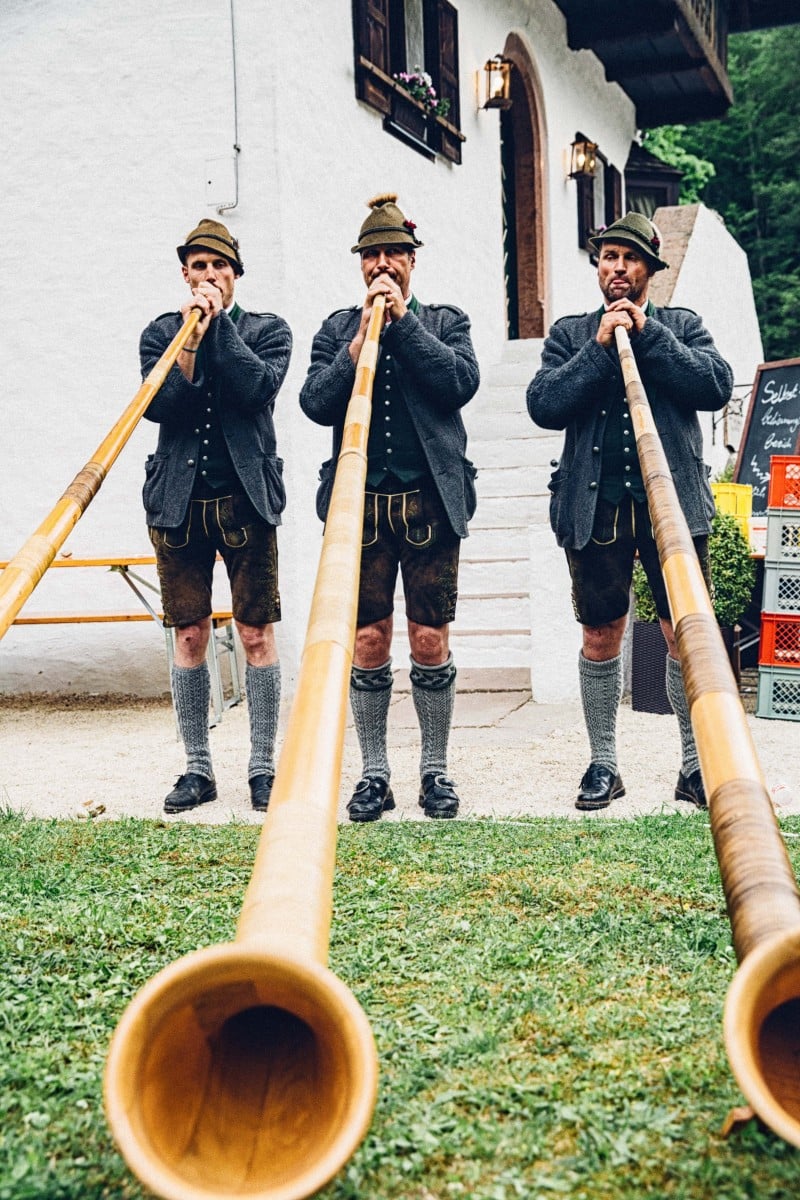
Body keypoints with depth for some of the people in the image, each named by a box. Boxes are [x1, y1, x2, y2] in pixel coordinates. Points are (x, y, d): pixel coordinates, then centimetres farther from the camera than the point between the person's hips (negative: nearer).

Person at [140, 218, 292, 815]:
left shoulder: (267, 329, 8)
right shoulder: (161, 332, 12)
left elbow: (258, 388, -11)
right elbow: (158, 405, -3)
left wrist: (219, 323, -7)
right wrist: (192, 337, -9)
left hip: (245, 499, -1)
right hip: (178, 501, 2)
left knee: (257, 633, -2)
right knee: (189, 636, 4)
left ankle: (263, 766, 7)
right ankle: (198, 769, 13)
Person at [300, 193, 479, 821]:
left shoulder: (446, 321, 12)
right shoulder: (337, 328, 14)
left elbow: (461, 383, -7)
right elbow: (316, 403, 0)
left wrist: (402, 320, -8)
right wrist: (362, 340, -9)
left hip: (430, 500, -1)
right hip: (361, 503, 1)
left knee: (430, 640, 0)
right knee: (368, 640, 2)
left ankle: (435, 768, 13)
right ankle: (375, 772, 13)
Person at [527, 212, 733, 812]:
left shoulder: (683, 326, 13)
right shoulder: (571, 333, 14)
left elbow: (717, 386, -5)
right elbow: (543, 404, -2)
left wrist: (647, 333, -8)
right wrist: (600, 348, -9)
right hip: (596, 504, 1)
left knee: (686, 633, 0)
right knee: (601, 636, 6)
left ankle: (695, 764, 11)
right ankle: (604, 763, 18)